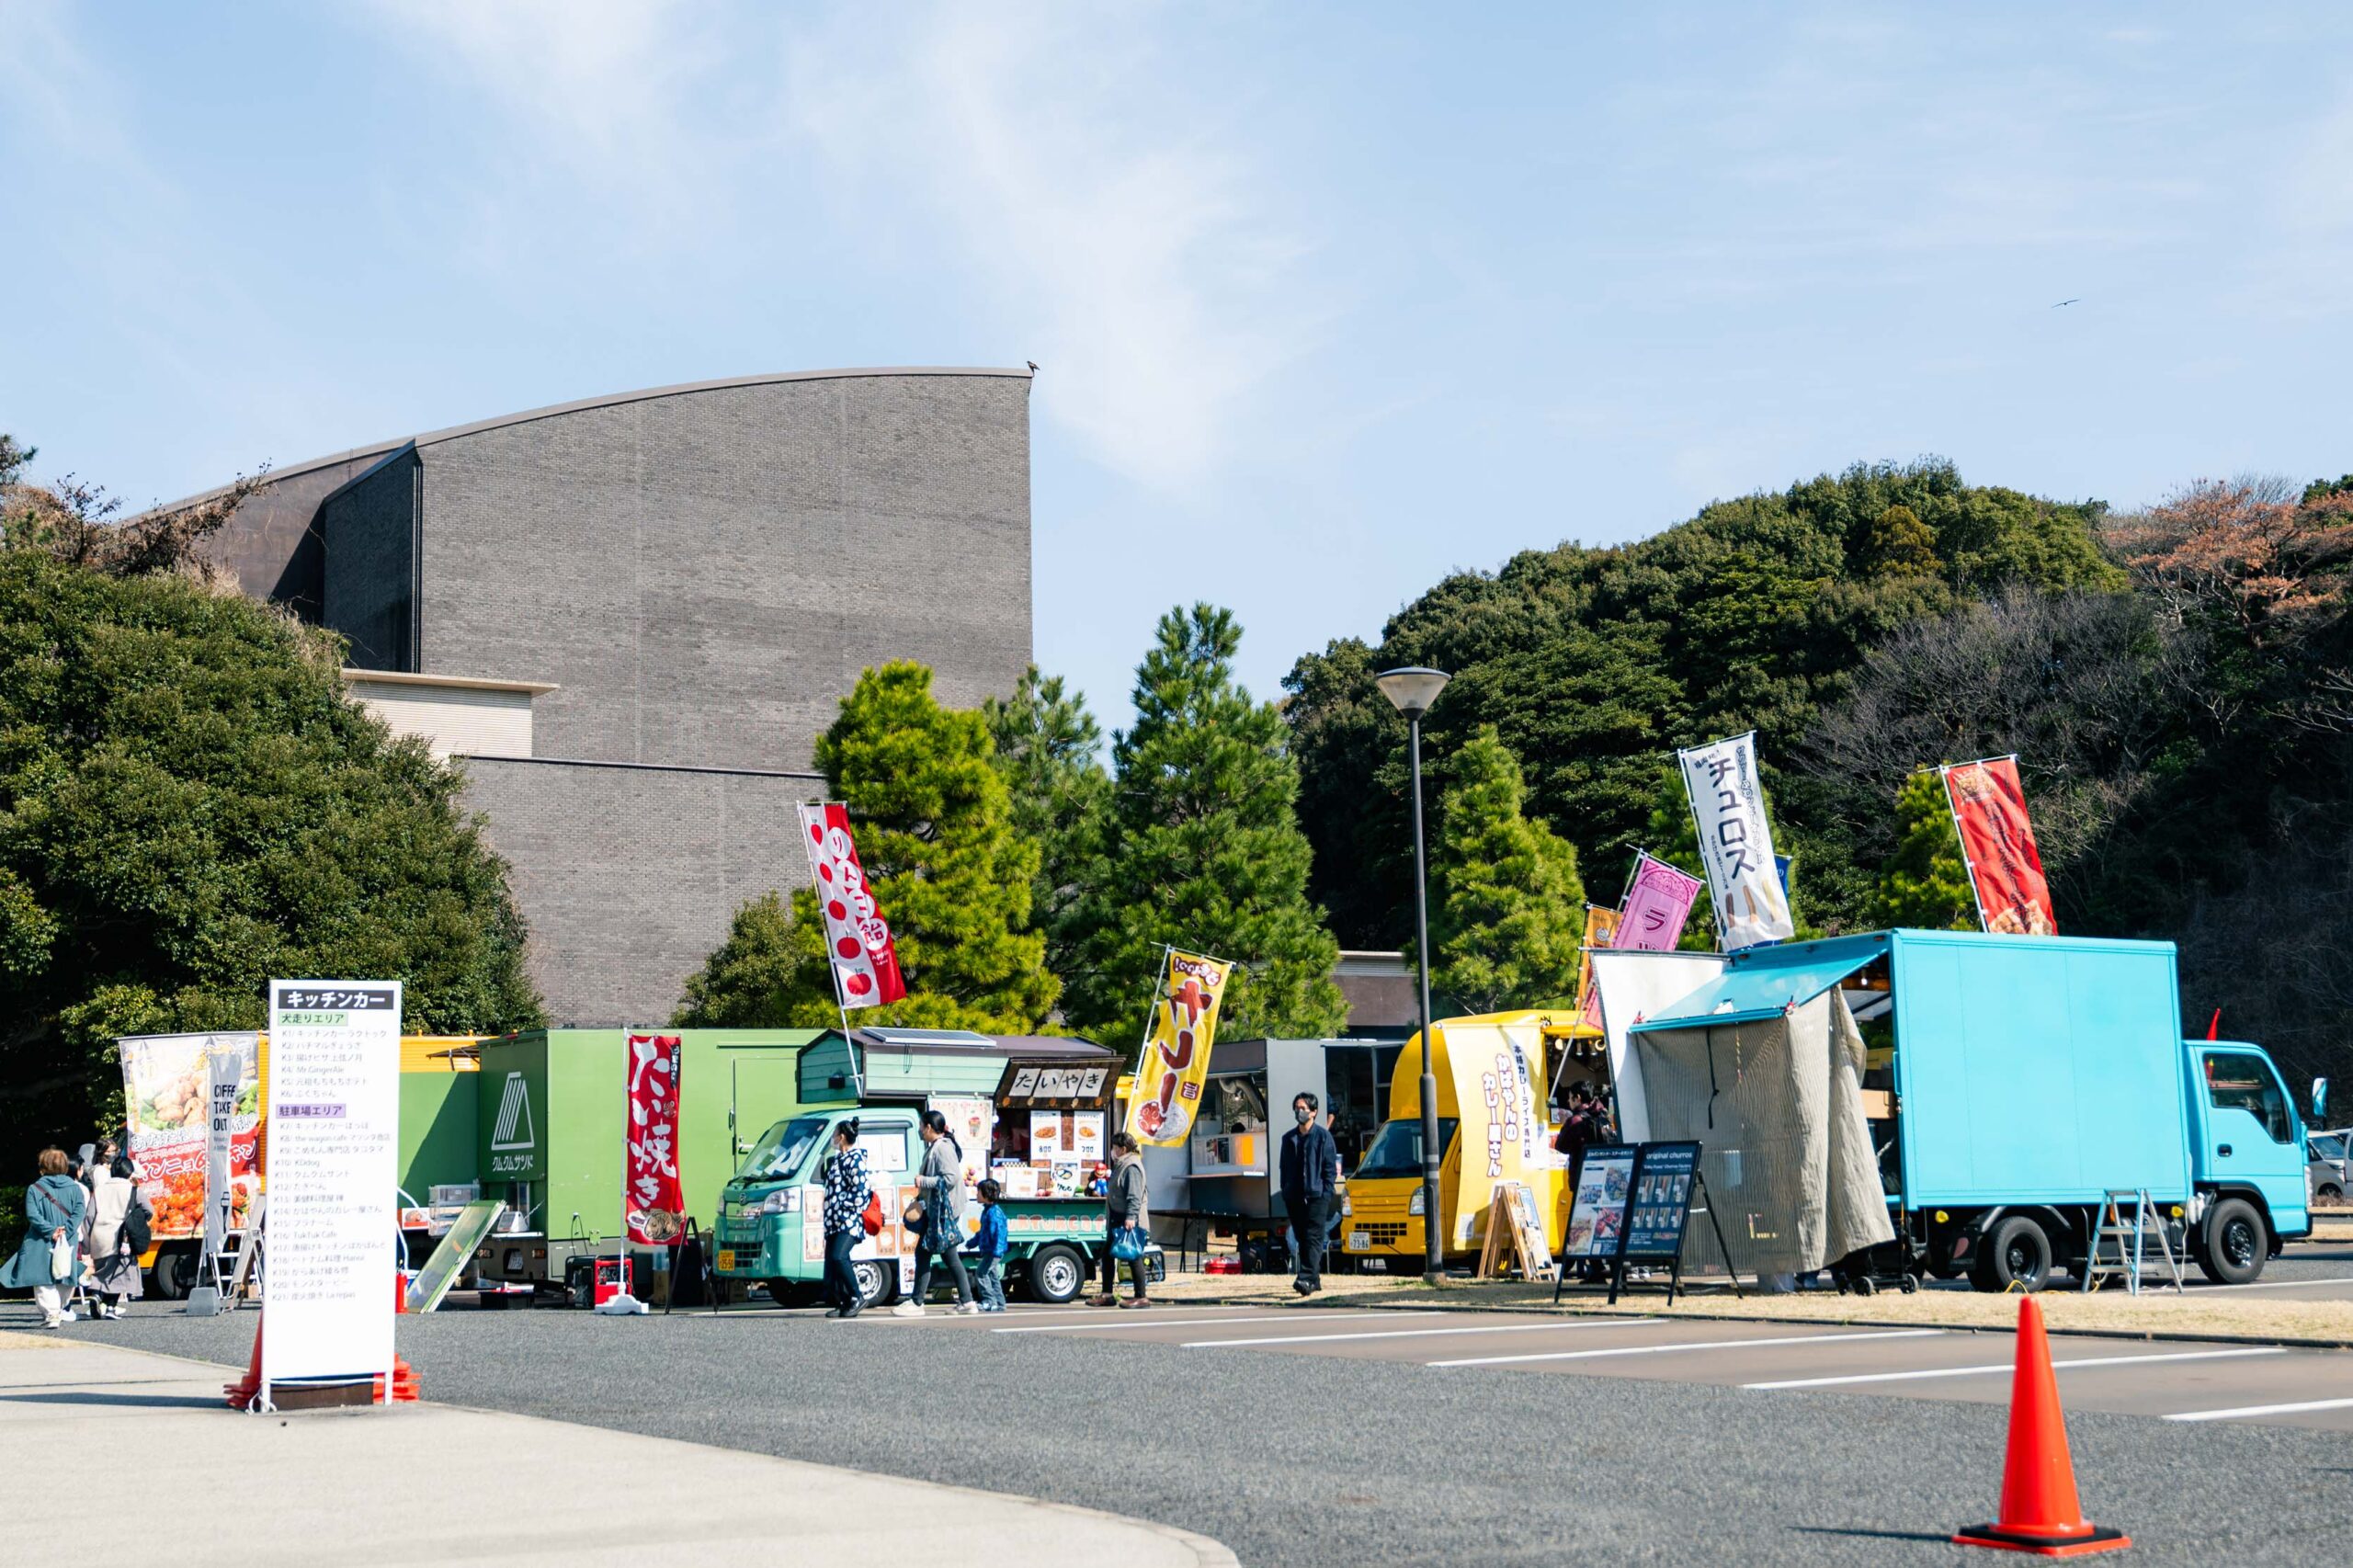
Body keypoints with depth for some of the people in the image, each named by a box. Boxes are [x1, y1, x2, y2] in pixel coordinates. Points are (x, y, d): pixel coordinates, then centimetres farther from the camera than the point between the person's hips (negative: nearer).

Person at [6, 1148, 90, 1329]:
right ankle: (59, 1312, 20)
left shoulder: (34, 1189, -2)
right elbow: (79, 1212, -9)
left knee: (42, 1280, -3)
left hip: (41, 1244, -3)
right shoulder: (74, 1188, 2)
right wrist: (66, 1231, -13)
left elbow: (32, 1215, -13)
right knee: (63, 1280, 15)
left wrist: (50, 1231, -15)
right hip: (68, 1244, 3)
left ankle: (51, 1313, -17)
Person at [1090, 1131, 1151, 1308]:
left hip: (1129, 1222, -11)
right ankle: (1107, 1295, 19)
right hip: (1117, 1221, 11)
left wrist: (1131, 1216, -31)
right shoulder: (1121, 1165, 18)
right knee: (1107, 1254, 13)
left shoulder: (1132, 1167, -14)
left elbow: (1135, 1195, -23)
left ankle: (1140, 1297, -2)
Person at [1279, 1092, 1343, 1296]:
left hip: (1316, 1195, -5)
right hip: (1294, 1198, 6)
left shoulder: (1323, 1136, 0)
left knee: (1313, 1238, -12)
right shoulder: (1289, 1138, 15)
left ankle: (1307, 1278, -22)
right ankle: (1314, 1280, 15)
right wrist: (1285, 1193, 10)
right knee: (1301, 1239, 7)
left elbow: (1331, 1167, -2)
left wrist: (1326, 1192, -10)